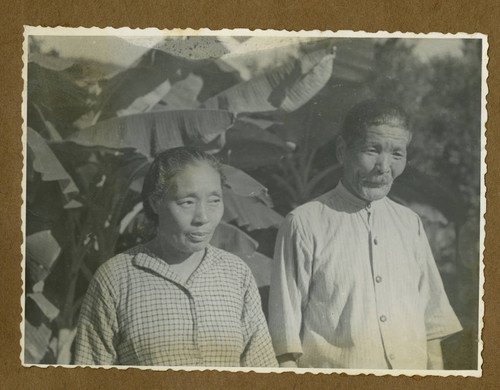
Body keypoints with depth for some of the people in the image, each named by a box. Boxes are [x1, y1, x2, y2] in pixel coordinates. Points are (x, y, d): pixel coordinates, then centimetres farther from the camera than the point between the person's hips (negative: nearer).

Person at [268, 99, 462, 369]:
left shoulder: (410, 223, 11)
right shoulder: (304, 224, -5)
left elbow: (433, 320, 13)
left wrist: (435, 368, 7)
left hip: (411, 367, 2)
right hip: (333, 368, -2)